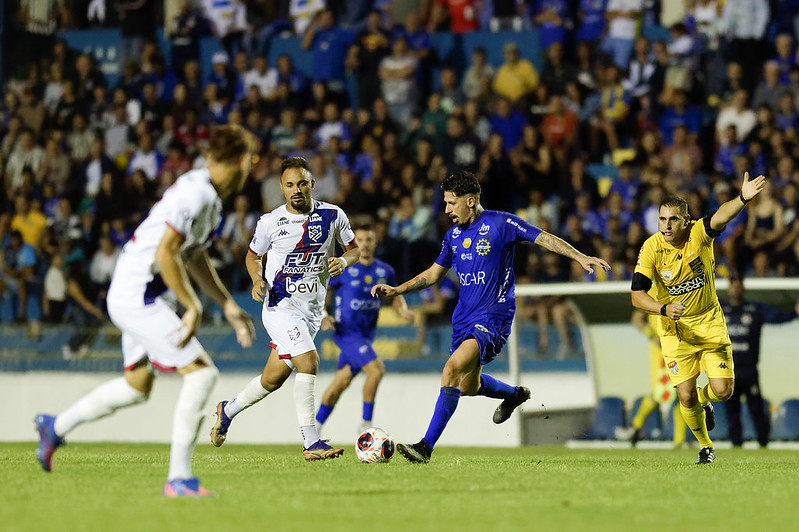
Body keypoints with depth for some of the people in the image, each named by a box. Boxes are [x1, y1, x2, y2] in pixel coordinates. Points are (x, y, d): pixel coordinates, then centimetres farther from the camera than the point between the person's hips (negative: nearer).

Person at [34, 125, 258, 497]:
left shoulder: (211, 198, 11)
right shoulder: (196, 193, -21)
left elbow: (195, 257, 24)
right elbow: (165, 254, -26)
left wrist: (229, 306, 21)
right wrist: (193, 308, -21)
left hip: (132, 295, 10)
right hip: (137, 296, -10)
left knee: (138, 385, 23)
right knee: (202, 372, -14)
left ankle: (56, 426, 37)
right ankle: (178, 478, -13)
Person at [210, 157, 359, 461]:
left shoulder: (333, 216, 0)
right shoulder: (270, 222, -4)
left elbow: (354, 249, 11)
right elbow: (253, 256, 10)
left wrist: (344, 262, -11)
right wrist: (258, 281, -9)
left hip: (312, 310, 4)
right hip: (281, 305, -4)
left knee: (273, 379, 11)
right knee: (308, 361, -23)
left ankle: (228, 410, 37)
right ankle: (311, 442, -21)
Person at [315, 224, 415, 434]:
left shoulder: (385, 270, 6)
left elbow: (395, 296, 19)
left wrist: (404, 310, -1)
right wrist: (323, 315, -13)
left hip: (366, 335, 6)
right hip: (347, 332, -6)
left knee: (341, 382, 11)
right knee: (376, 369, -22)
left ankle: (315, 427, 23)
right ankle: (366, 423, -10)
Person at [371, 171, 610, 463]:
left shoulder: (500, 223, -8)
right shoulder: (453, 235, 10)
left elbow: (544, 239, -8)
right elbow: (434, 273, 22)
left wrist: (580, 257, -20)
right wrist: (396, 290, 13)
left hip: (493, 317, -8)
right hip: (464, 317, 8)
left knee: (452, 369, -25)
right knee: (468, 387, 17)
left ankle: (426, 446, -27)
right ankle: (515, 394, 49)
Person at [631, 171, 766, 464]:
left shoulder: (699, 233, -16)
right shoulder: (651, 249, -16)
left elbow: (720, 216, -38)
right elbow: (637, 295, -16)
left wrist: (743, 199, -59)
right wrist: (664, 309, -35)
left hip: (710, 322, 1)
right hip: (675, 330, -1)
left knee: (723, 390, -8)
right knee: (686, 395, -4)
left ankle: (704, 401, 31)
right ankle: (705, 446, 23)